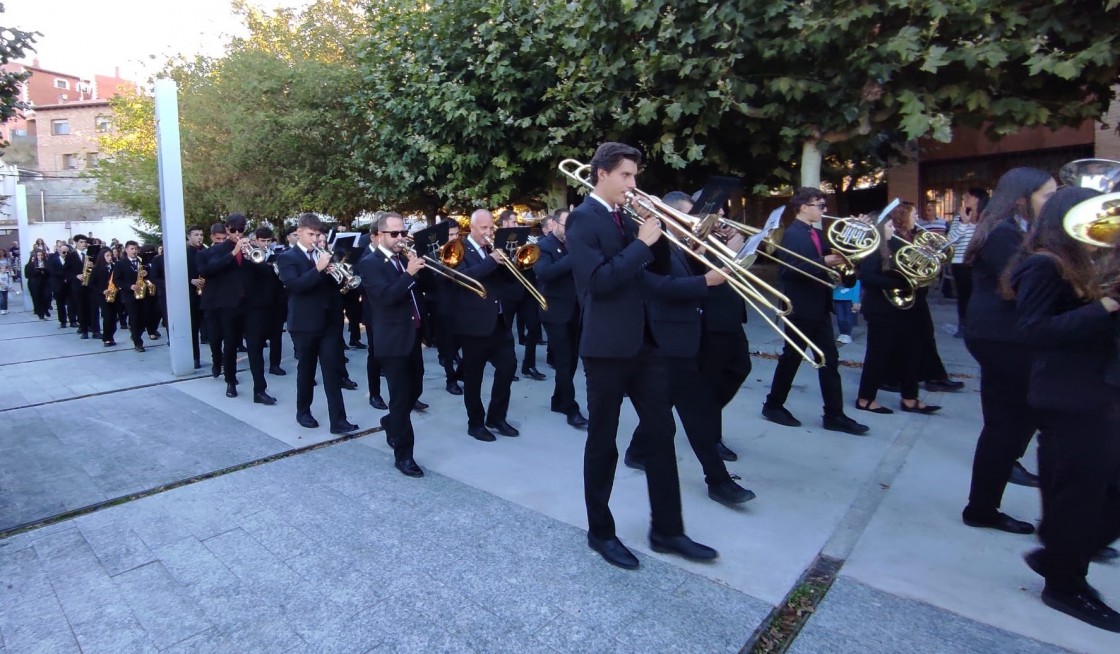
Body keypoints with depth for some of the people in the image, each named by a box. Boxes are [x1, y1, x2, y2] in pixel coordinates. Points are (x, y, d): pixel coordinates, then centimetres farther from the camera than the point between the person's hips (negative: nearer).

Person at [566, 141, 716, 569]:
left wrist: (659, 234, 1)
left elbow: (649, 267, 16)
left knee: (661, 433, 11)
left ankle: (666, 530, 24)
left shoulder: (624, 216, 15)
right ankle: (600, 532, 23)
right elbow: (598, 281, -22)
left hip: (644, 341, 8)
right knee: (602, 442, 6)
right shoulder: (583, 218, -10)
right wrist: (642, 243, -18)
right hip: (607, 346, -8)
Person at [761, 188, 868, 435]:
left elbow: (826, 258, 14)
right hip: (801, 308, -8)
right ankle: (773, 405, 19)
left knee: (830, 360, 8)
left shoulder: (816, 233, 13)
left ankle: (834, 415, 14)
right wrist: (824, 262, -26)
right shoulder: (792, 234, -13)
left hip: (819, 307, 8)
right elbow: (790, 270, -23)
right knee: (791, 358, 3)